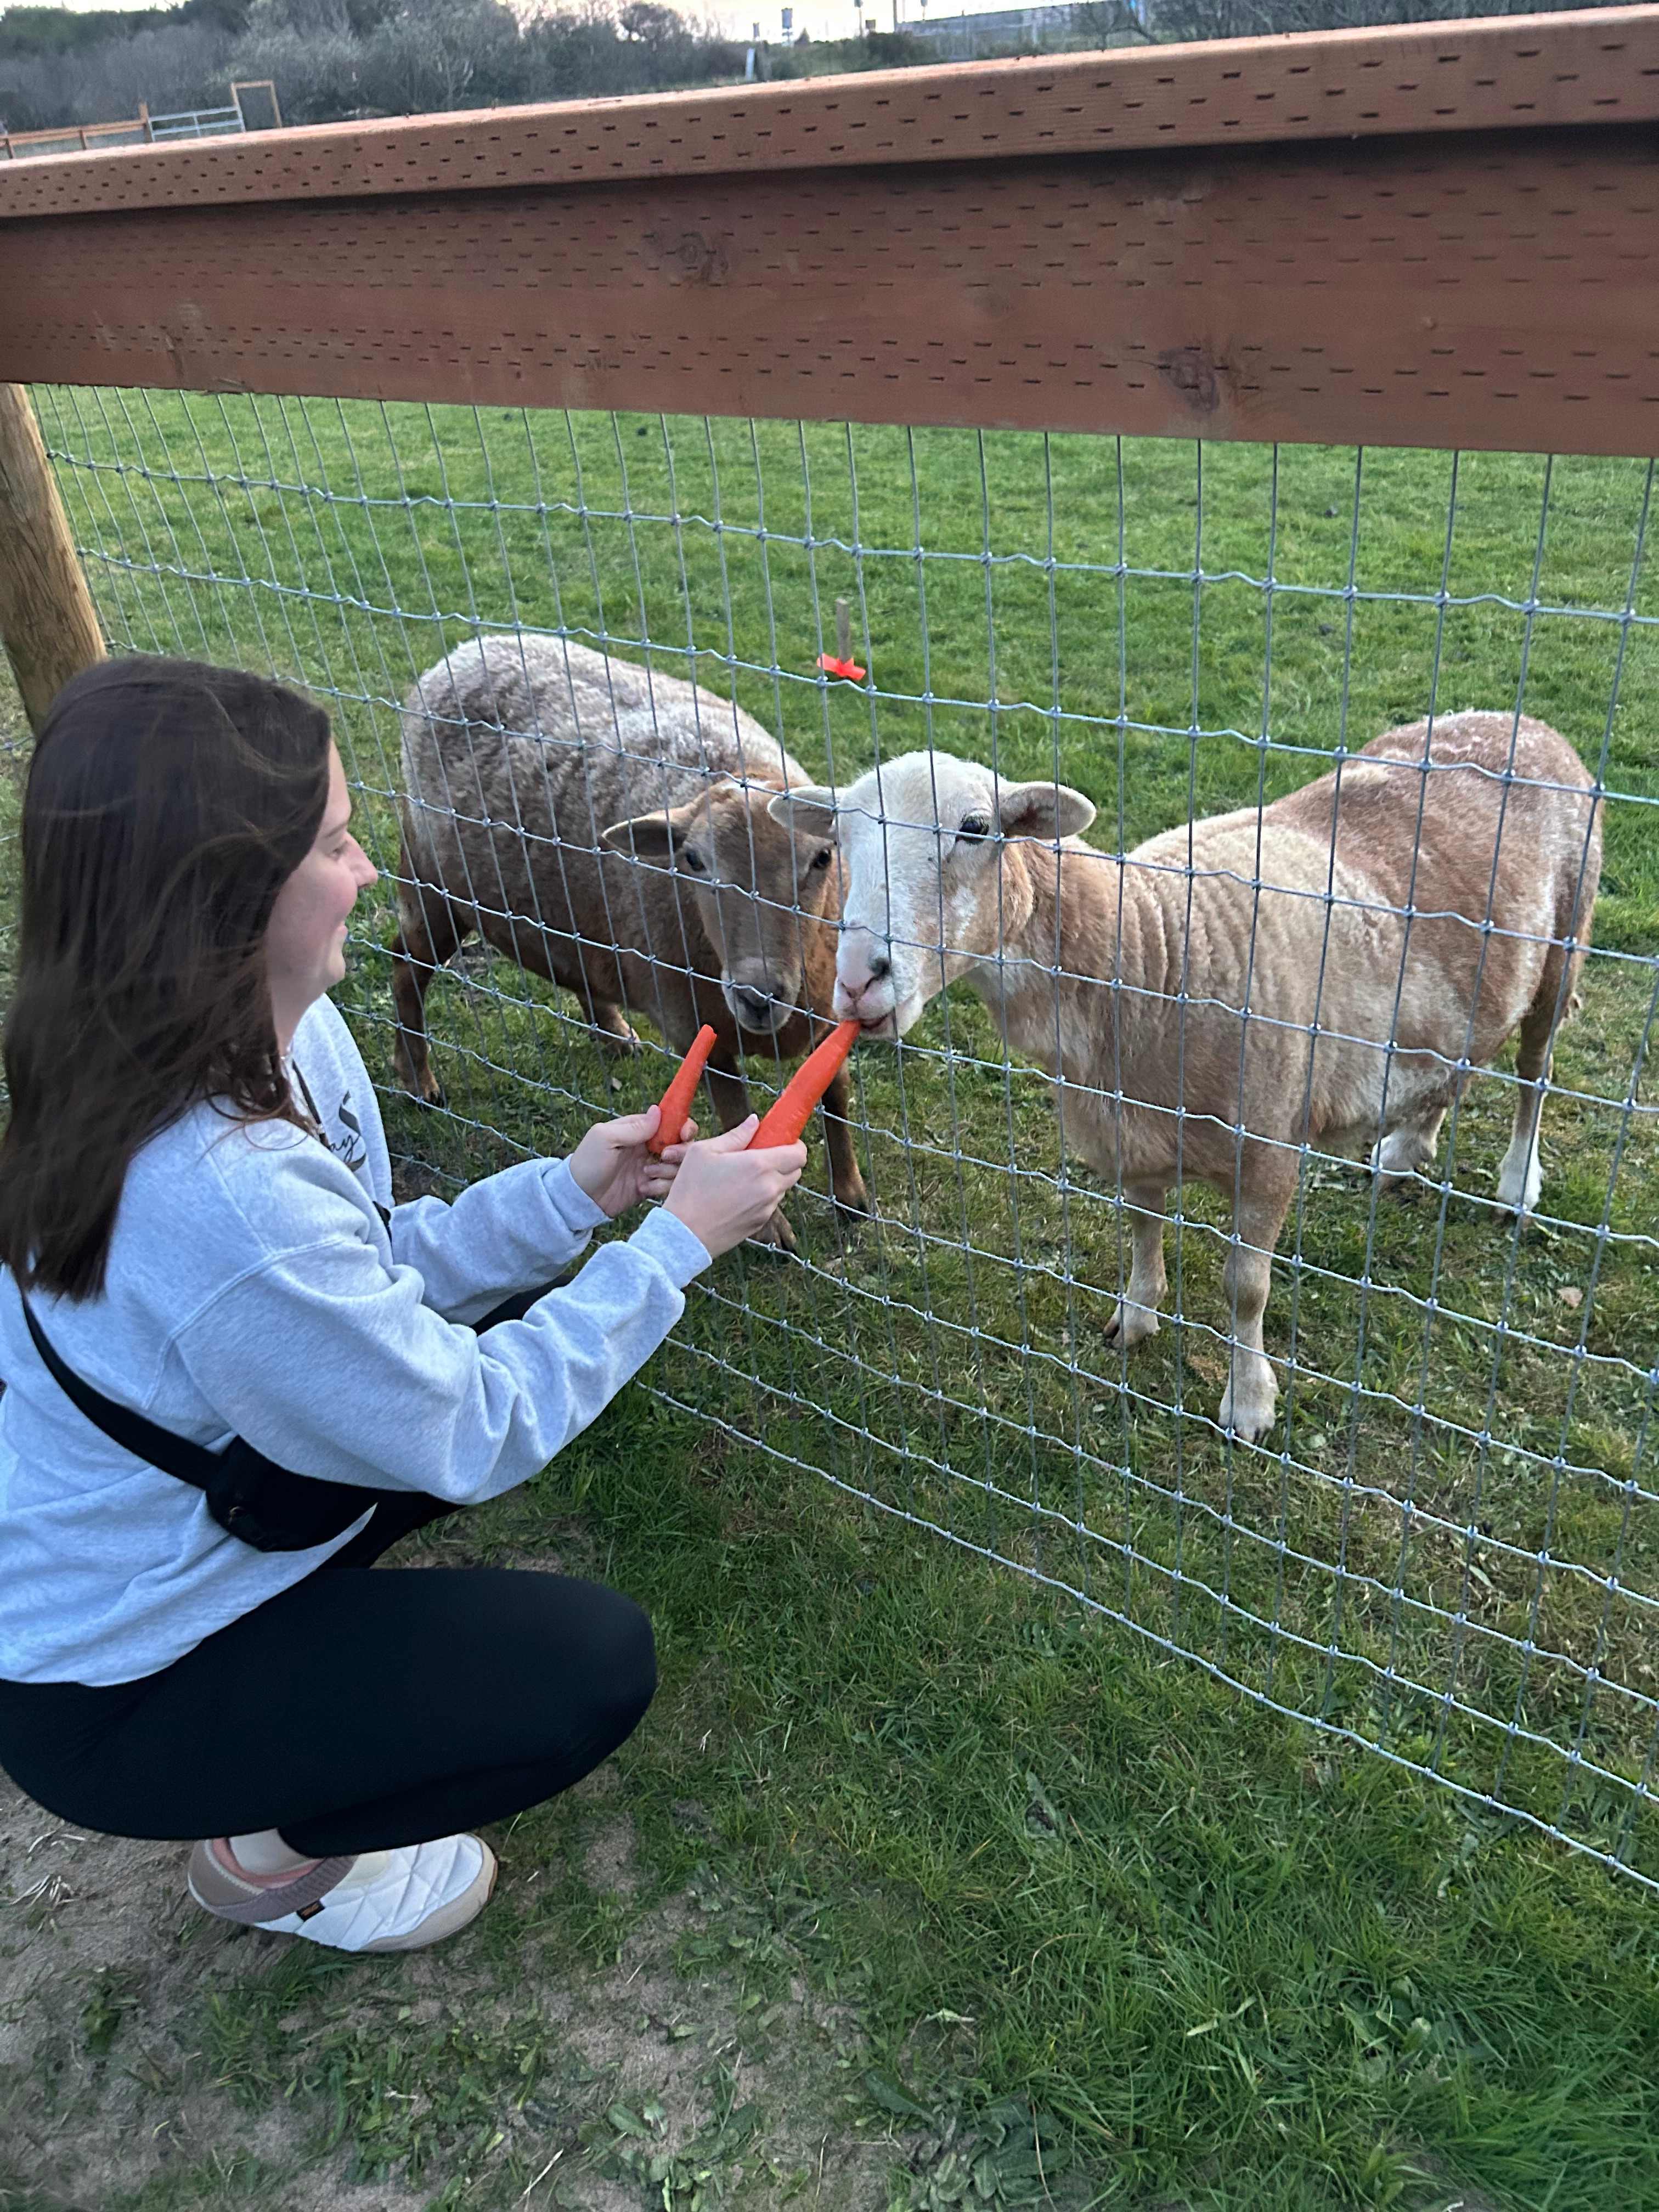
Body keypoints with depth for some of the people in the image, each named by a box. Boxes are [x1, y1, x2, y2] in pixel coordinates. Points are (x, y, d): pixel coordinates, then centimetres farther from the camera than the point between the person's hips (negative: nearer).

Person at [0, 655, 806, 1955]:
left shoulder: (278, 1035, -11)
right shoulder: (220, 1194, -39)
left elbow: (366, 1283, 0)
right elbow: (471, 1431, -26)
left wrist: (568, 1194, -10)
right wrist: (678, 1241, -20)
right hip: (109, 1697, -8)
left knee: (529, 1320, 6)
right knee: (594, 1666, -10)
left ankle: (306, 1623, 17)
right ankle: (271, 1856, 13)